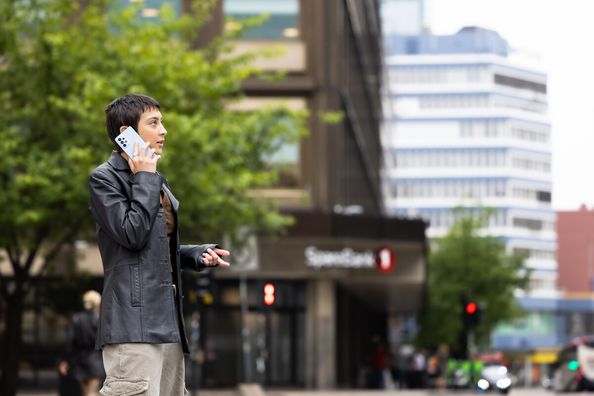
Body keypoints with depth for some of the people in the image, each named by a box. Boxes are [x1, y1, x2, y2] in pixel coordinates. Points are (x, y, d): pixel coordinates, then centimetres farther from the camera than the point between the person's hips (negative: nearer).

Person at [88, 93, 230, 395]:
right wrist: (144, 179, -7)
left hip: (168, 322, 9)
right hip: (134, 323, -9)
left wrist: (199, 255, 12)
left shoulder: (155, 180, 24)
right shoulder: (104, 178, -2)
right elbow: (132, 235, -15)